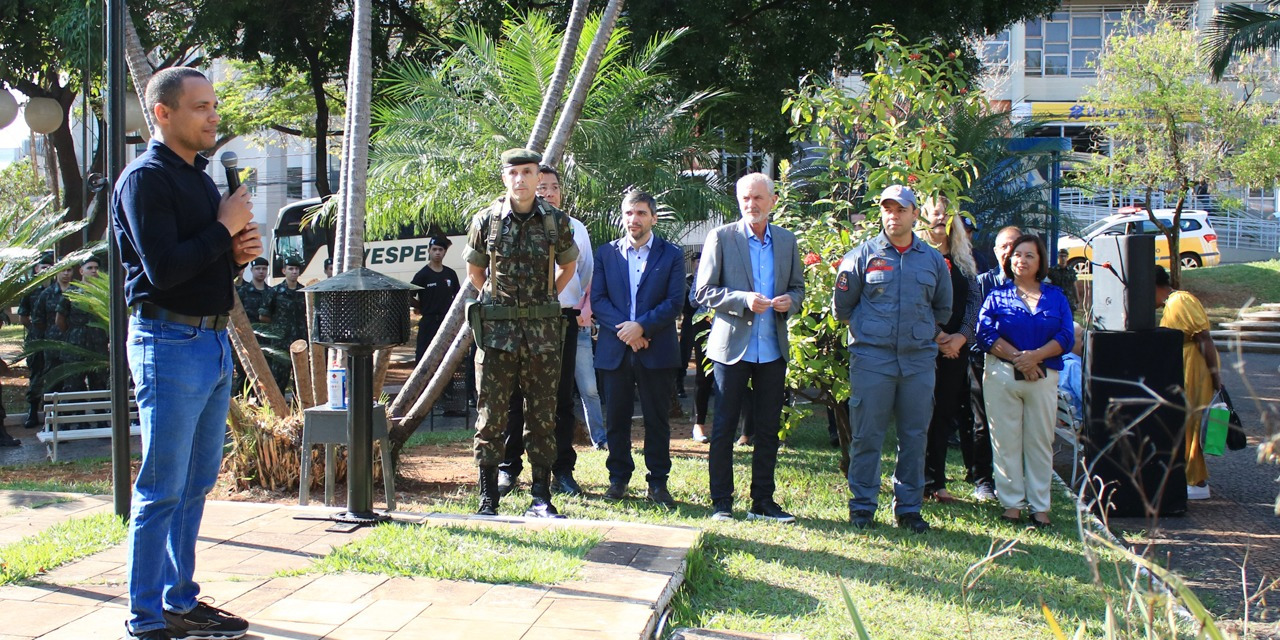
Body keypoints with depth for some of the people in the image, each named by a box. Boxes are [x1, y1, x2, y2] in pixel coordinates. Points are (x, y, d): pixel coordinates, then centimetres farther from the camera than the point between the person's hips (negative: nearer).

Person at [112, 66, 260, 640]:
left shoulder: (197, 176, 17)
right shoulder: (145, 178, -11)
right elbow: (162, 270, -21)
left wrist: (238, 254, 3)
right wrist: (224, 229, -12)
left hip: (213, 341, 9)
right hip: (170, 341, -9)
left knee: (195, 485, 13)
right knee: (163, 489, -3)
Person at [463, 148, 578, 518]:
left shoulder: (556, 222, 3)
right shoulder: (486, 221, 1)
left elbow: (568, 265, 19)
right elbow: (474, 269, 15)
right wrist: (499, 302, 11)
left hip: (543, 334, 1)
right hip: (496, 332, -1)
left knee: (542, 416, 5)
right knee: (491, 416, 0)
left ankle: (540, 498, 13)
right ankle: (488, 499, 8)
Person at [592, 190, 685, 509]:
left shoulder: (672, 255, 5)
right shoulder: (606, 253, 10)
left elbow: (675, 302, -4)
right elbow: (597, 299, 2)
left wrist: (641, 326, -15)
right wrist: (623, 329, -12)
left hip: (657, 349, -2)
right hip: (614, 349, 2)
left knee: (657, 419, 3)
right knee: (616, 418, 7)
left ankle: (658, 483, 11)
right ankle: (618, 478, 19)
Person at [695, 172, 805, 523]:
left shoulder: (787, 240, 10)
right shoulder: (721, 237, -2)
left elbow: (798, 287, 16)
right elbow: (704, 292, -5)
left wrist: (790, 301, -8)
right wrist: (744, 300, -19)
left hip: (773, 348, 4)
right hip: (732, 346, -4)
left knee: (768, 428, 8)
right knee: (724, 428, 2)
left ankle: (763, 501, 18)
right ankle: (721, 503, 11)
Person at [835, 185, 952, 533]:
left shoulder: (933, 259, 10)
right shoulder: (863, 255, 2)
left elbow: (943, 308, 24)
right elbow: (842, 305, 8)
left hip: (919, 360, 3)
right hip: (872, 358, -3)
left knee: (915, 436, 6)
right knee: (867, 435, 0)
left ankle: (909, 507, 16)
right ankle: (862, 505, 10)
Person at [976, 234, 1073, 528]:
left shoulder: (1056, 297, 11)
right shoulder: (997, 295, 8)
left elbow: (1066, 336, 0)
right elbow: (985, 333, -5)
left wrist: (1035, 356, -15)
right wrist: (1016, 357, -16)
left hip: (1043, 376, 1)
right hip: (1002, 375, -1)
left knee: (1040, 441, 4)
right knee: (1006, 441, 1)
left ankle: (1040, 506, 11)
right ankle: (1011, 502, 9)